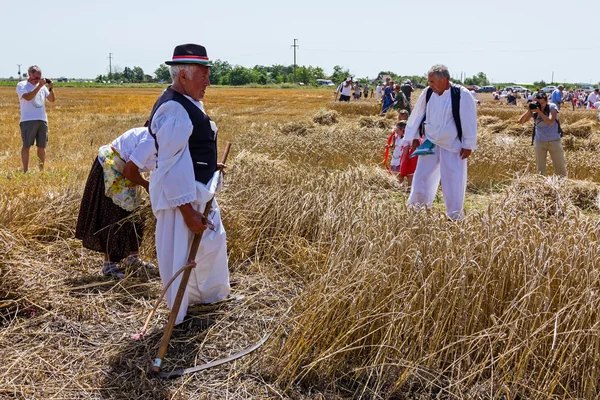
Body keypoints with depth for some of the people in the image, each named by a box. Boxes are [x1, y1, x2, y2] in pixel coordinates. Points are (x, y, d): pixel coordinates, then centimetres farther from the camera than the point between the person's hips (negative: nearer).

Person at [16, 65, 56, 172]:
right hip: (28, 120, -5)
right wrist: (39, 86, -18)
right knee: (26, 146, -4)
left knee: (42, 146, 8)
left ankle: (42, 169, 15)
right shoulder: (21, 85, 0)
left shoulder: (42, 86, 14)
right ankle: (25, 171, -4)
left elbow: (52, 100, 11)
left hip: (42, 120, 5)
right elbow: (27, 97, -17)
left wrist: (51, 88, -4)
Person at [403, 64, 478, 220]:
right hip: (430, 144, 4)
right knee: (421, 178, 6)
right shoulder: (428, 93, -3)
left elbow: (469, 121, -12)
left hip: (453, 147, -4)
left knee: (453, 183, 1)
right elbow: (417, 115, 9)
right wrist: (414, 137, 13)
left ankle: (454, 218, 16)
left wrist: (468, 145, -11)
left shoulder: (462, 94, -16)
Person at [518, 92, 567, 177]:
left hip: (554, 141, -2)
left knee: (560, 167, 3)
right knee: (540, 169, 5)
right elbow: (521, 121, -11)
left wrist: (539, 111, -30)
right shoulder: (533, 110, -3)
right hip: (539, 142, 2)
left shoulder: (552, 107, -9)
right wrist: (528, 111, -23)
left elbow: (550, 121, -25)